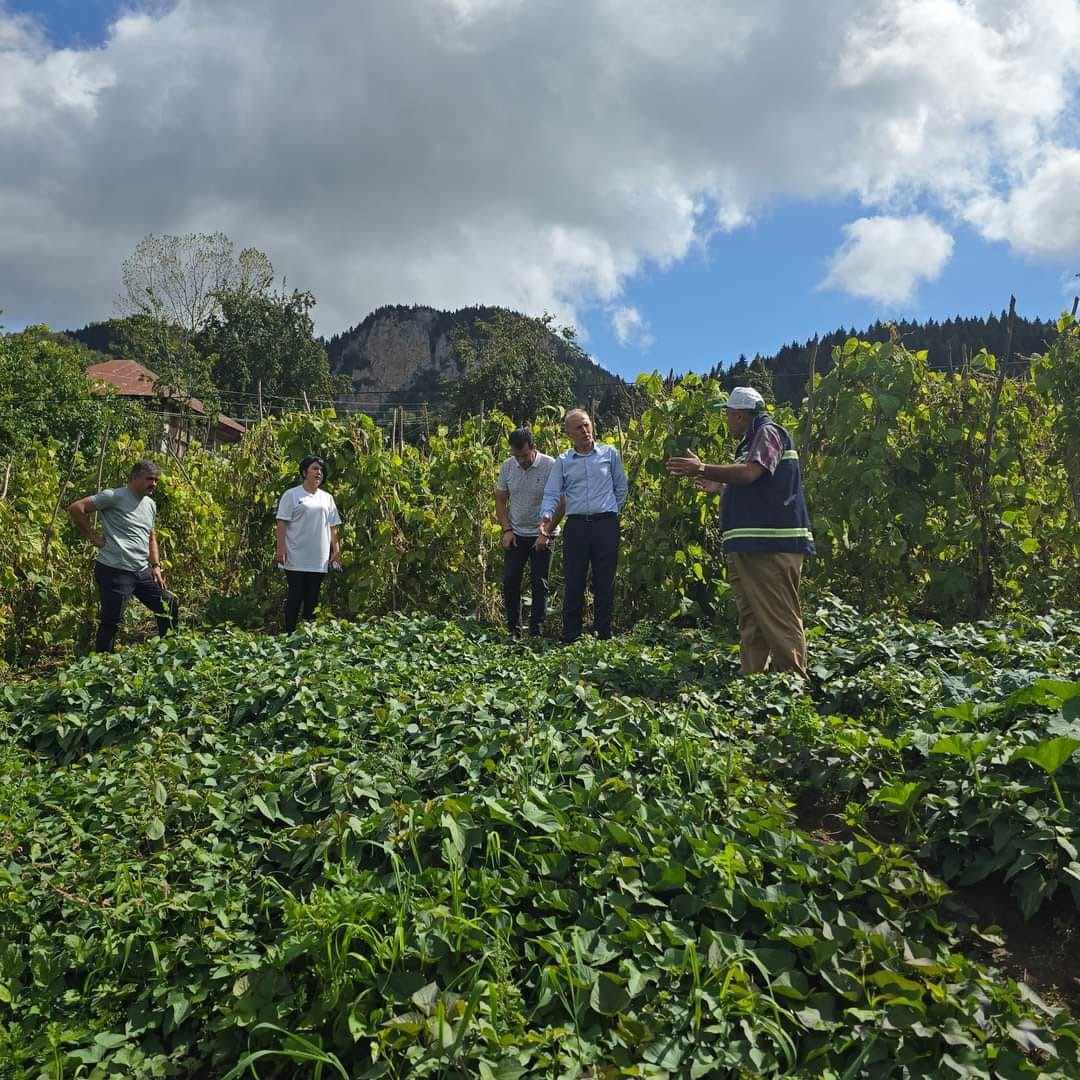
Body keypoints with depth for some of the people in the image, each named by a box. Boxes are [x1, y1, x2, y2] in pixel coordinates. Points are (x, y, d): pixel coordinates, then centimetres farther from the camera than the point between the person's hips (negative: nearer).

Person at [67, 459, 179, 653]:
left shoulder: (151, 505, 15)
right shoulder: (115, 496, -11)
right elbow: (76, 508, -14)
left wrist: (156, 565, 15)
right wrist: (92, 536, -11)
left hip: (143, 572, 8)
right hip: (114, 572, -8)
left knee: (170, 606, 9)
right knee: (111, 622, -4)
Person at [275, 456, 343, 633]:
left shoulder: (327, 498, 13)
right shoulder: (292, 495, 0)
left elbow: (333, 527, 14)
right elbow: (282, 523, -5)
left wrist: (336, 551, 7)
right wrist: (281, 548, -14)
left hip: (319, 559, 4)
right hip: (296, 559, -4)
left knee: (313, 598, 8)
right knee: (295, 596, -3)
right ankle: (289, 634, 3)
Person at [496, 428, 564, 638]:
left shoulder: (551, 466, -14)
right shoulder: (507, 466, -1)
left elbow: (560, 503, -10)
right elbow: (500, 500, 8)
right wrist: (506, 530, -2)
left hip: (541, 535, -3)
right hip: (515, 534, 4)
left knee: (539, 585, 0)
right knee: (510, 582, 1)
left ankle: (535, 633, 8)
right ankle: (513, 632, 12)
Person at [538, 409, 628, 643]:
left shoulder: (610, 453, 6)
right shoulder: (562, 462, 7)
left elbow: (621, 488, 13)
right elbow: (551, 494, -1)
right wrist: (546, 517, -18)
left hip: (606, 525, 0)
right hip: (576, 525, 0)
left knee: (605, 584, 3)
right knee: (574, 584, 1)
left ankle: (603, 637, 12)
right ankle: (570, 639, 8)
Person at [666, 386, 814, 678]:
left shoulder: (768, 432, -5)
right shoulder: (752, 441, 24)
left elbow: (751, 472, -22)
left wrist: (702, 469, -16)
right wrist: (720, 487, 36)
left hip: (770, 547, -10)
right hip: (748, 547, 10)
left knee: (780, 621, -10)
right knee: (751, 623, 9)